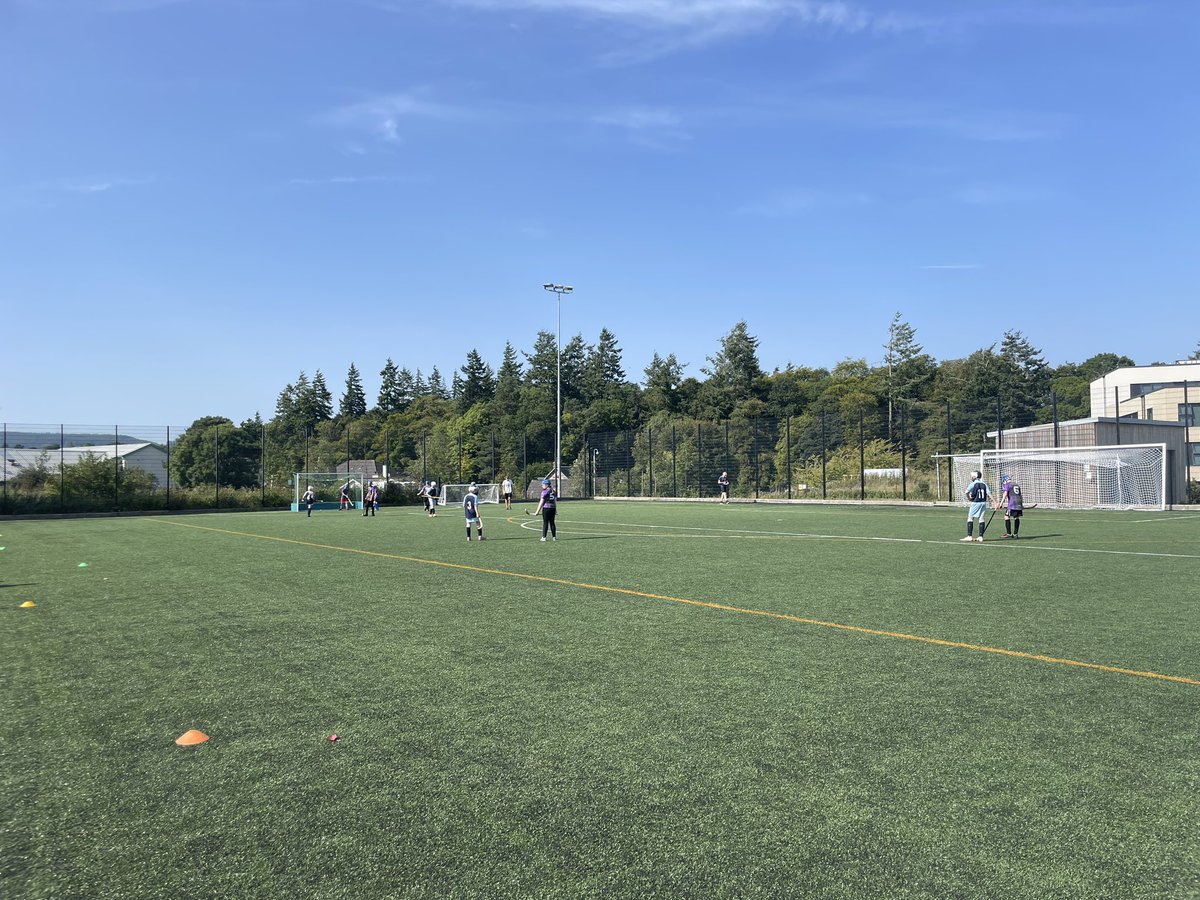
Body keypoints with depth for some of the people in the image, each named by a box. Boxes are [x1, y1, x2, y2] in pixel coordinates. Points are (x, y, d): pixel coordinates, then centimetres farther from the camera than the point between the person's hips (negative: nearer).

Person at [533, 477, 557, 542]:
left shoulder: (544, 492, -9)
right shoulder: (553, 492, 9)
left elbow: (541, 502, -10)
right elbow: (555, 501, 15)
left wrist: (537, 511, -7)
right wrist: (556, 510, 24)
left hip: (546, 508, -5)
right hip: (553, 508, 5)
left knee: (545, 523, 0)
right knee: (552, 523, 11)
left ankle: (544, 537, 2)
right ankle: (554, 537, 13)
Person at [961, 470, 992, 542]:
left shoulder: (973, 484, -6)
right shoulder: (984, 484, 7)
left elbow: (967, 492, -19)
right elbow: (989, 493, 0)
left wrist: (969, 498, -5)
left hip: (975, 503, -5)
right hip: (983, 503, 5)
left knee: (970, 518, 1)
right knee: (981, 519, 7)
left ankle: (969, 536, -3)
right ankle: (981, 537, 8)